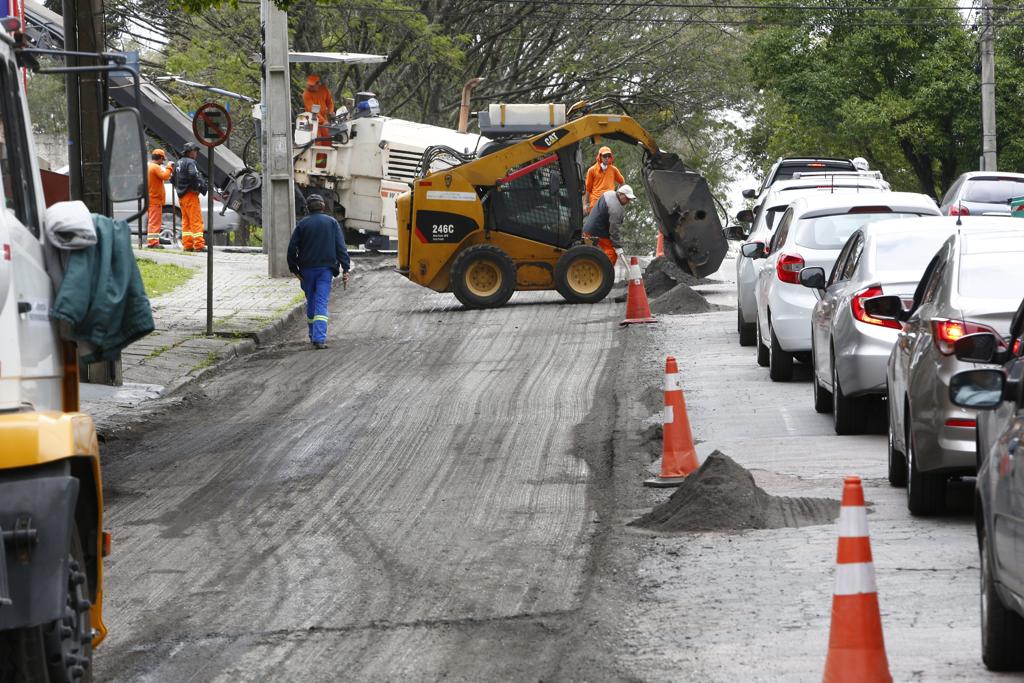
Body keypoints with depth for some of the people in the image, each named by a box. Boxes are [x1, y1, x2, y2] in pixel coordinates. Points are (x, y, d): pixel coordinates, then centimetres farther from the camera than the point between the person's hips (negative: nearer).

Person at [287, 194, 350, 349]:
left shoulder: (302, 224, 1)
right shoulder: (332, 222, 1)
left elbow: (292, 248, -1)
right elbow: (341, 247, -3)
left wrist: (294, 269, 8)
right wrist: (345, 268, -3)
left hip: (307, 269, 1)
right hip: (325, 269, -1)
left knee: (311, 303, 16)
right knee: (321, 303, -5)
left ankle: (314, 336, 24)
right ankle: (319, 338, -18)